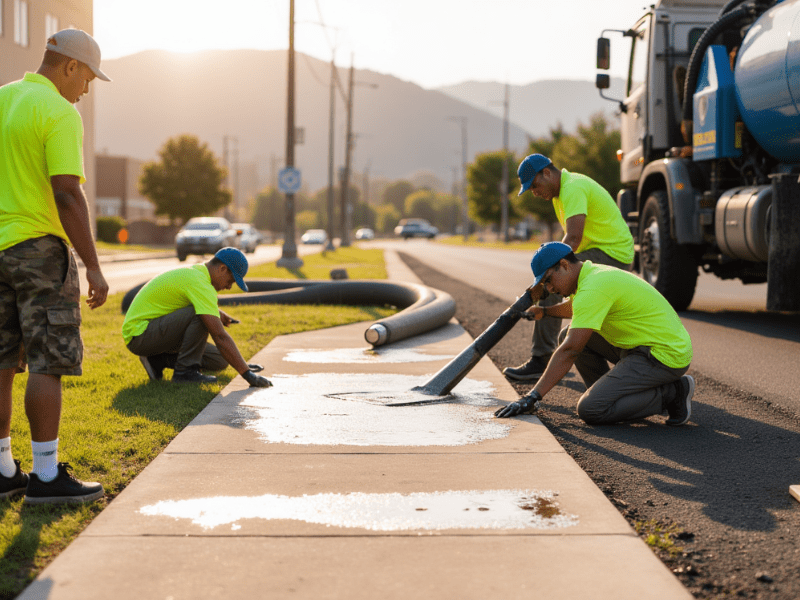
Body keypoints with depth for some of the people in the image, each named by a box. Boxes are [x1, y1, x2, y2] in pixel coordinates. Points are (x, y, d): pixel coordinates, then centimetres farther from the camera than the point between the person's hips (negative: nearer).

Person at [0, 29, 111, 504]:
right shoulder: (60, 113, -12)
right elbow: (67, 196, -19)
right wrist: (94, 268, -17)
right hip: (39, 247, -8)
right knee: (48, 364, -4)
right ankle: (46, 477, -2)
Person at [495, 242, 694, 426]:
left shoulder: (593, 288, -21)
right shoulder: (594, 273, 10)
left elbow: (569, 352, -26)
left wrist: (533, 397, -26)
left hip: (666, 356, -10)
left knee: (590, 410, -19)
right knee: (569, 334, 11)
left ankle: (672, 393, -8)